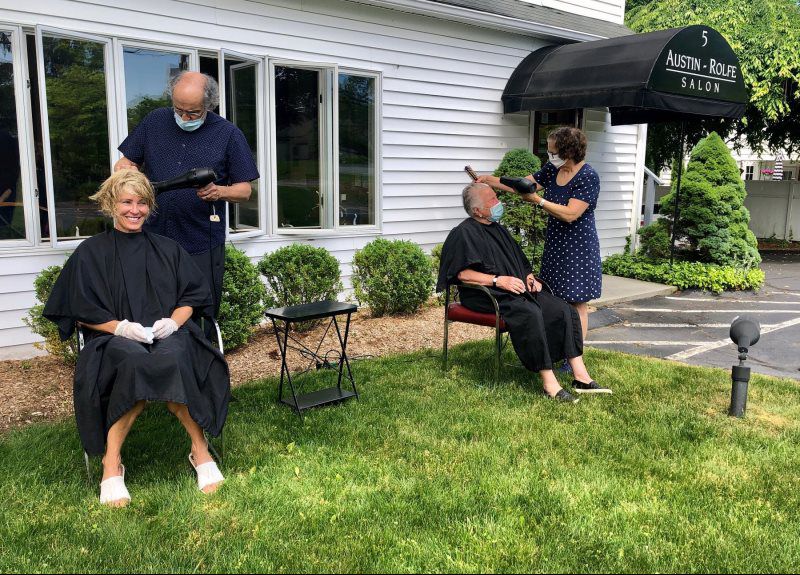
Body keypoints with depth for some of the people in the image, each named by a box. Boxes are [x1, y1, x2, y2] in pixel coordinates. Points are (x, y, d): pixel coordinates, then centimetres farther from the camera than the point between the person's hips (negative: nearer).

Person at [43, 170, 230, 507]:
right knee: (135, 362, -38)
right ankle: (112, 461, -29)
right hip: (114, 339, -1)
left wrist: (174, 321, -7)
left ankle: (200, 450, -25)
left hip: (167, 333, 1)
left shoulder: (167, 249, 18)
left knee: (172, 359, -36)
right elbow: (81, 311, 5)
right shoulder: (91, 252, 10)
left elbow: (193, 296, 15)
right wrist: (120, 327, -13)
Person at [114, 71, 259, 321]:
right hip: (154, 238, 3)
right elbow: (128, 161, 18)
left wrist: (219, 192, -18)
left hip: (202, 246, -2)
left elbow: (245, 190, 2)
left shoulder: (229, 134, 1)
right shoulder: (155, 121, 9)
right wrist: (125, 170, -5)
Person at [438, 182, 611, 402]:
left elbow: (519, 262, 30)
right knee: (530, 313, -36)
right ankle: (548, 382, -31)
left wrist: (529, 277, 8)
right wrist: (497, 280, -21)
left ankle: (581, 377, -11)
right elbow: (462, 273, -16)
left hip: (518, 290, 9)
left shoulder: (498, 229, 22)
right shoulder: (464, 233, -5)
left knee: (566, 310, -10)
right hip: (487, 295, -8)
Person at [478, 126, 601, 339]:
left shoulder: (588, 177, -15)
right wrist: (490, 180, 1)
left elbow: (570, 214, -24)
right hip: (555, 246, 7)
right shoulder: (552, 169, 6)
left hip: (578, 250, -7)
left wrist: (537, 200, -24)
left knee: (576, 305, 0)